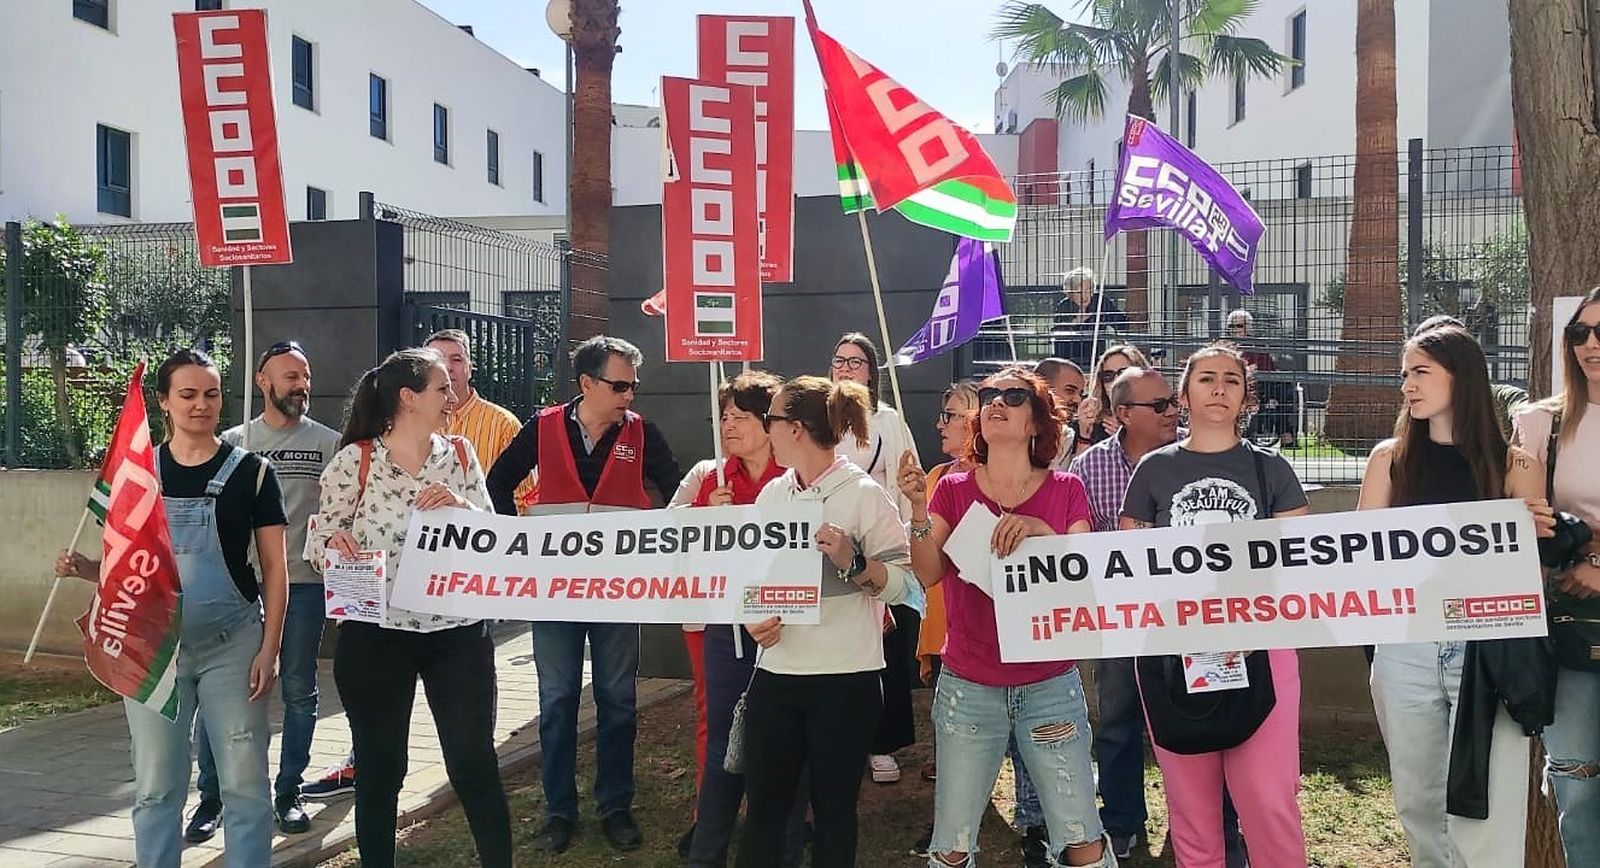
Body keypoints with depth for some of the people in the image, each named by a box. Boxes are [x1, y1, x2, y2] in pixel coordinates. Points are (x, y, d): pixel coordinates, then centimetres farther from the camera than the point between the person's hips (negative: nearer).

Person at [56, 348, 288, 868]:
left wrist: (269, 648, -8)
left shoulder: (250, 471, -2)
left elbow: (274, 568, -2)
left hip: (231, 646, -2)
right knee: (156, 786, 10)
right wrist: (85, 568, -8)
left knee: (244, 782, 5)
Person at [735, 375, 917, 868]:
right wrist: (753, 619, -4)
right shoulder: (772, 494, 9)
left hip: (845, 679, -5)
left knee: (833, 810, 8)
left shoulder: (864, 494, -8)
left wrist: (851, 561, -25)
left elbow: (903, 583, -9)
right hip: (774, 672, 5)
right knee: (763, 806, 11)